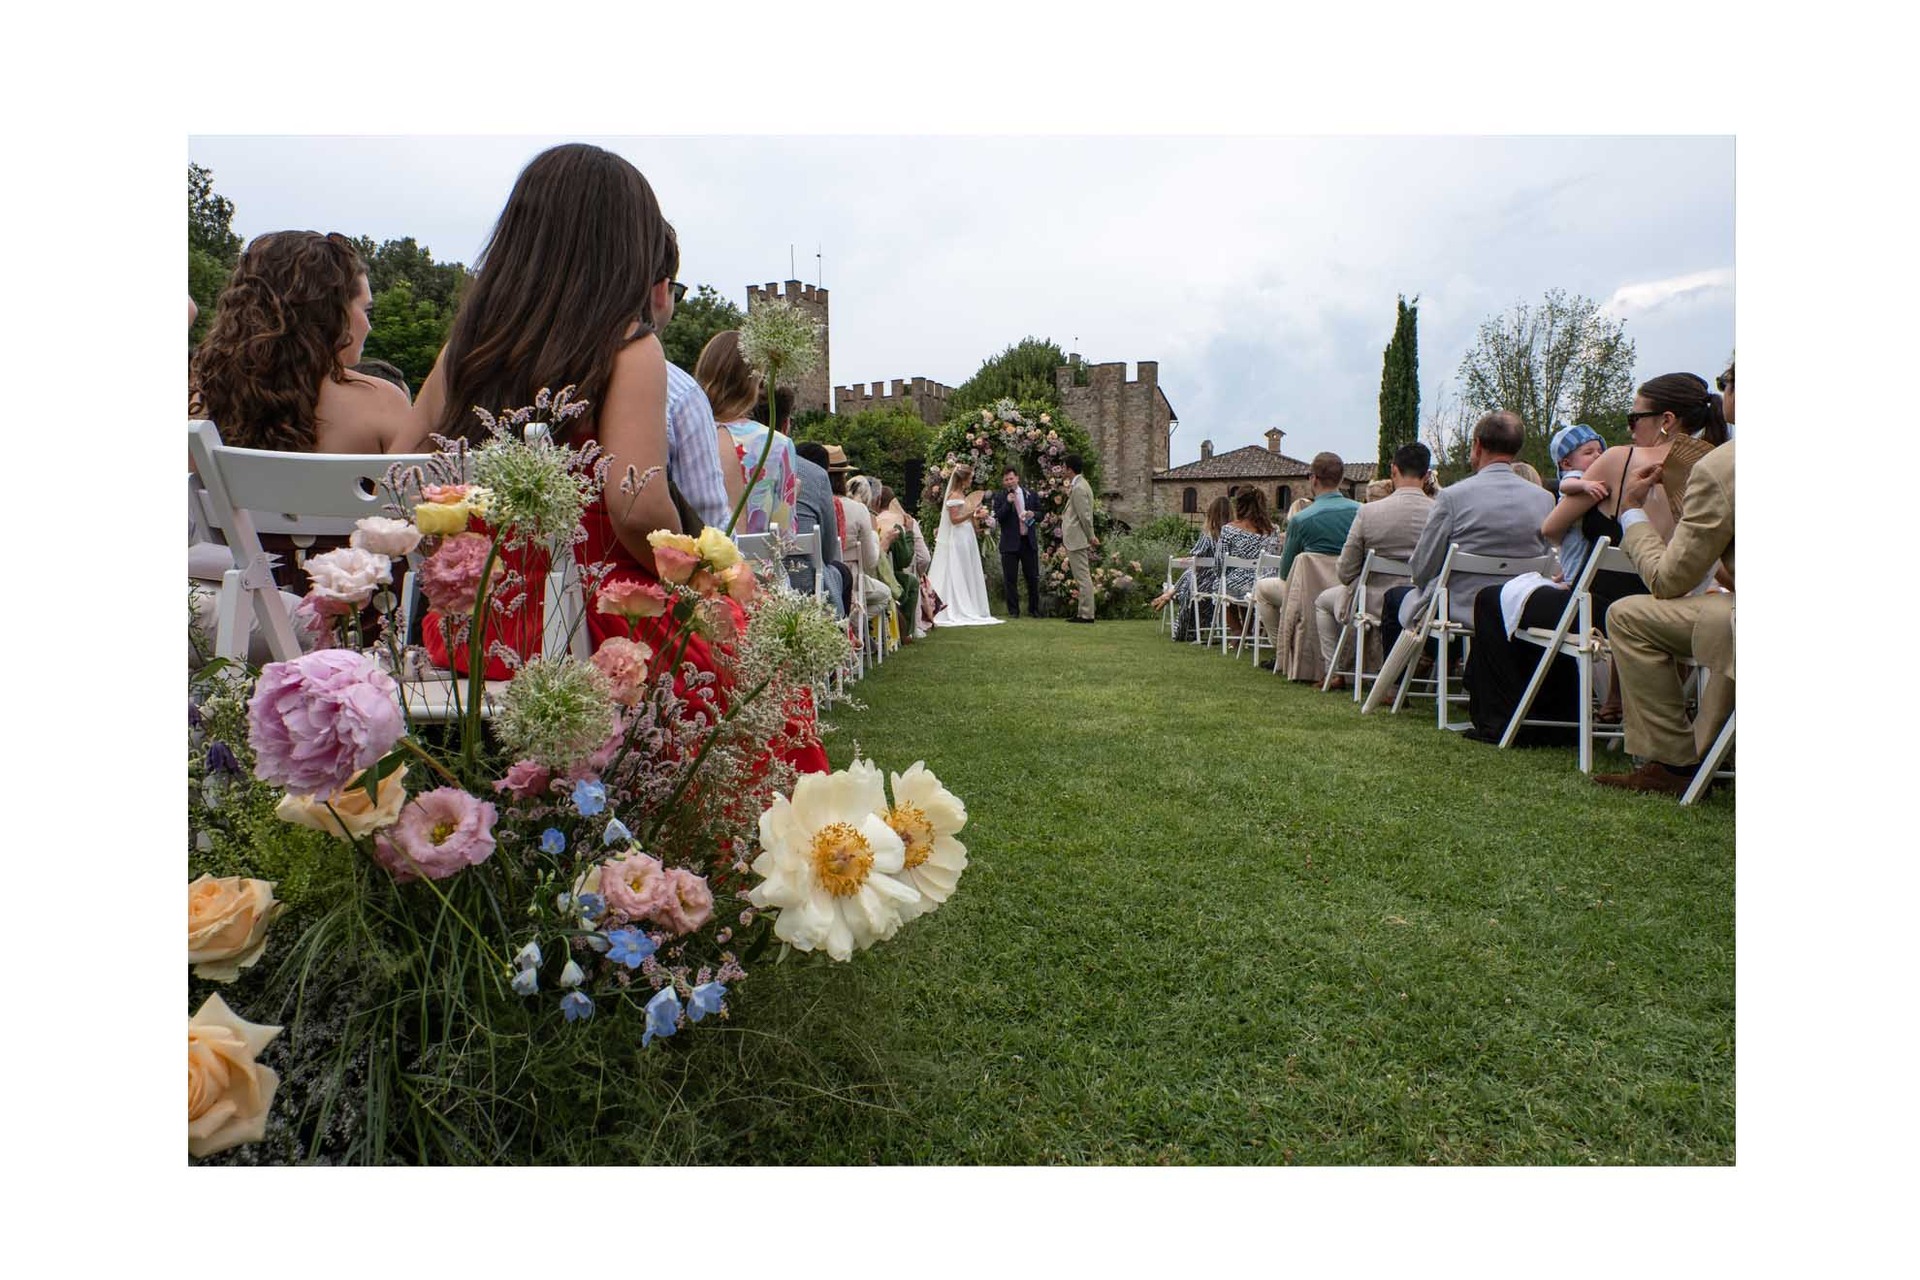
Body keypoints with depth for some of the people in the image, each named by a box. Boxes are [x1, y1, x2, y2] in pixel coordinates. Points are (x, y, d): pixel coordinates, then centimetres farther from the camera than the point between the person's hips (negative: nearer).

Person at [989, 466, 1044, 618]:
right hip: (1010, 542, -2)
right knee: (1010, 579, 1)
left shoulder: (1031, 494, 8)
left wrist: (1033, 514, -10)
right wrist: (1008, 503, -19)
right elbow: (998, 517, -9)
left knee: (1033, 577, 6)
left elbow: (1040, 515, 11)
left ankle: (1034, 610, 17)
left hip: (1029, 541, 2)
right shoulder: (999, 497, 1)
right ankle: (1013, 611, 9)